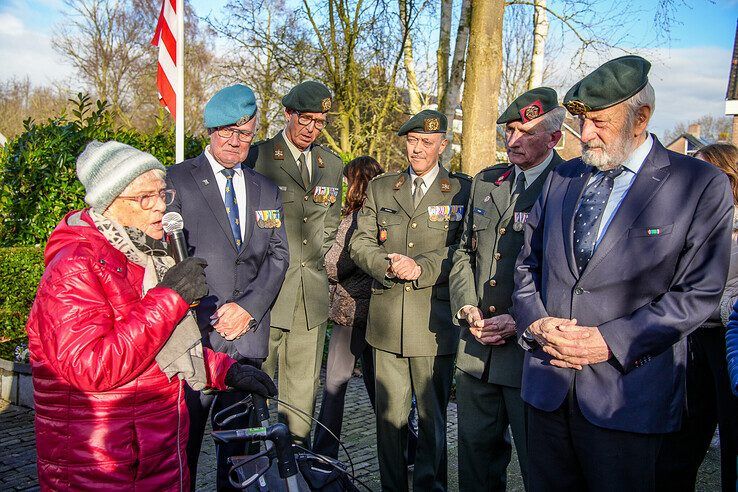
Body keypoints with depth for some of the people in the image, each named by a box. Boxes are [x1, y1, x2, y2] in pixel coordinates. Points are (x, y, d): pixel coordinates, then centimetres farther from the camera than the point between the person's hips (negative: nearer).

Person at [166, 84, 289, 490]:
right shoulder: (176, 180, 0)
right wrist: (209, 315, -12)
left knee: (239, 438, 13)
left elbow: (278, 254, 9)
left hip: (247, 332, 4)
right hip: (194, 333, -4)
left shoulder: (266, 190, 15)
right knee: (182, 441, 3)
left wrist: (248, 307, -6)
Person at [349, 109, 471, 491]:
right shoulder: (379, 188, 14)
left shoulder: (463, 191, 4)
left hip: (435, 321, -2)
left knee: (433, 415, 8)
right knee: (388, 414, 11)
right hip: (387, 322, 3)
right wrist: (387, 265, -12)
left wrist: (422, 267, -17)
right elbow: (360, 244, 7)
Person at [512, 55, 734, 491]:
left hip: (626, 393, -4)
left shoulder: (701, 185, -5)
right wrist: (535, 322, -5)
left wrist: (610, 341, -16)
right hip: (547, 383, 4)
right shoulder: (562, 177, 10)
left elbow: (698, 291, -9)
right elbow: (528, 263, 13)